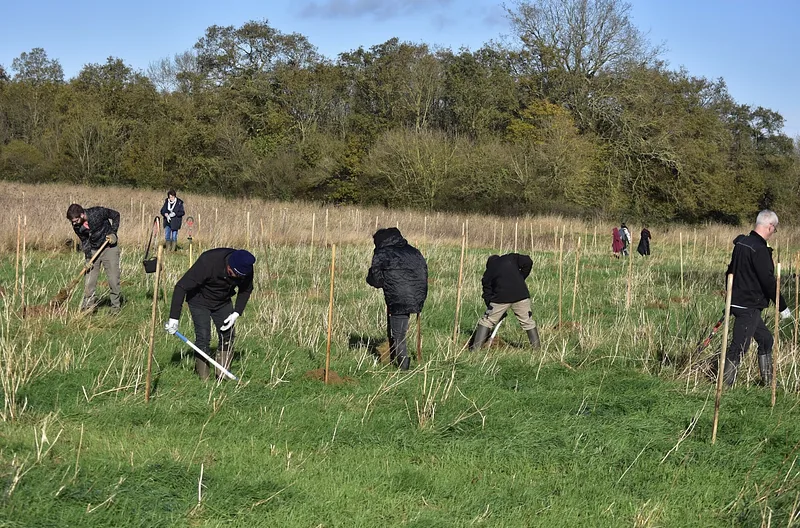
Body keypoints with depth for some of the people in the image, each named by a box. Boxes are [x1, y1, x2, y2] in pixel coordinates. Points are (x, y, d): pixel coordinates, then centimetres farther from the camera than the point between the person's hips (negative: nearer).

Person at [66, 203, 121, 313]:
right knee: (89, 281, -3)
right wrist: (88, 258, -10)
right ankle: (89, 304, 9)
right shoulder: (77, 227, -12)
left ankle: (116, 306, 9)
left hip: (109, 248, -3)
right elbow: (84, 241, 0)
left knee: (113, 279, -3)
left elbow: (115, 215, -7)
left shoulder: (98, 212, -23)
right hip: (93, 251, 3)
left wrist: (113, 233, -14)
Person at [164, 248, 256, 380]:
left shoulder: (246, 268, -22)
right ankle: (203, 378, -6)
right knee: (203, 337, -14)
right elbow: (181, 287, -32)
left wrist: (237, 313, -13)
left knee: (228, 336, -1)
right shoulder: (207, 262, -37)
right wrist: (174, 318, -33)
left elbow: (246, 290, 0)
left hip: (223, 302, 5)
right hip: (200, 301, -5)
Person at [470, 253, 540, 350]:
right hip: (520, 295, 0)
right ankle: (537, 347, 15)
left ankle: (476, 348, 8)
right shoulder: (511, 258, 18)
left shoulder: (488, 274, 20)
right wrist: (521, 278, 16)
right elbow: (528, 262, 7)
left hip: (500, 298, 0)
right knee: (528, 321, 14)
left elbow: (487, 293, 17)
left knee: (486, 321, 12)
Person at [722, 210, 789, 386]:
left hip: (737, 302, 10)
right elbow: (768, 281, -19)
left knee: (765, 338, 19)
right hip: (749, 307, -10)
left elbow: (731, 272, 18)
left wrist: (731, 297, 27)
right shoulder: (759, 249, -19)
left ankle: (768, 381, 27)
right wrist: (782, 307, -10)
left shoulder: (741, 243, 9)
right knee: (739, 346, -7)